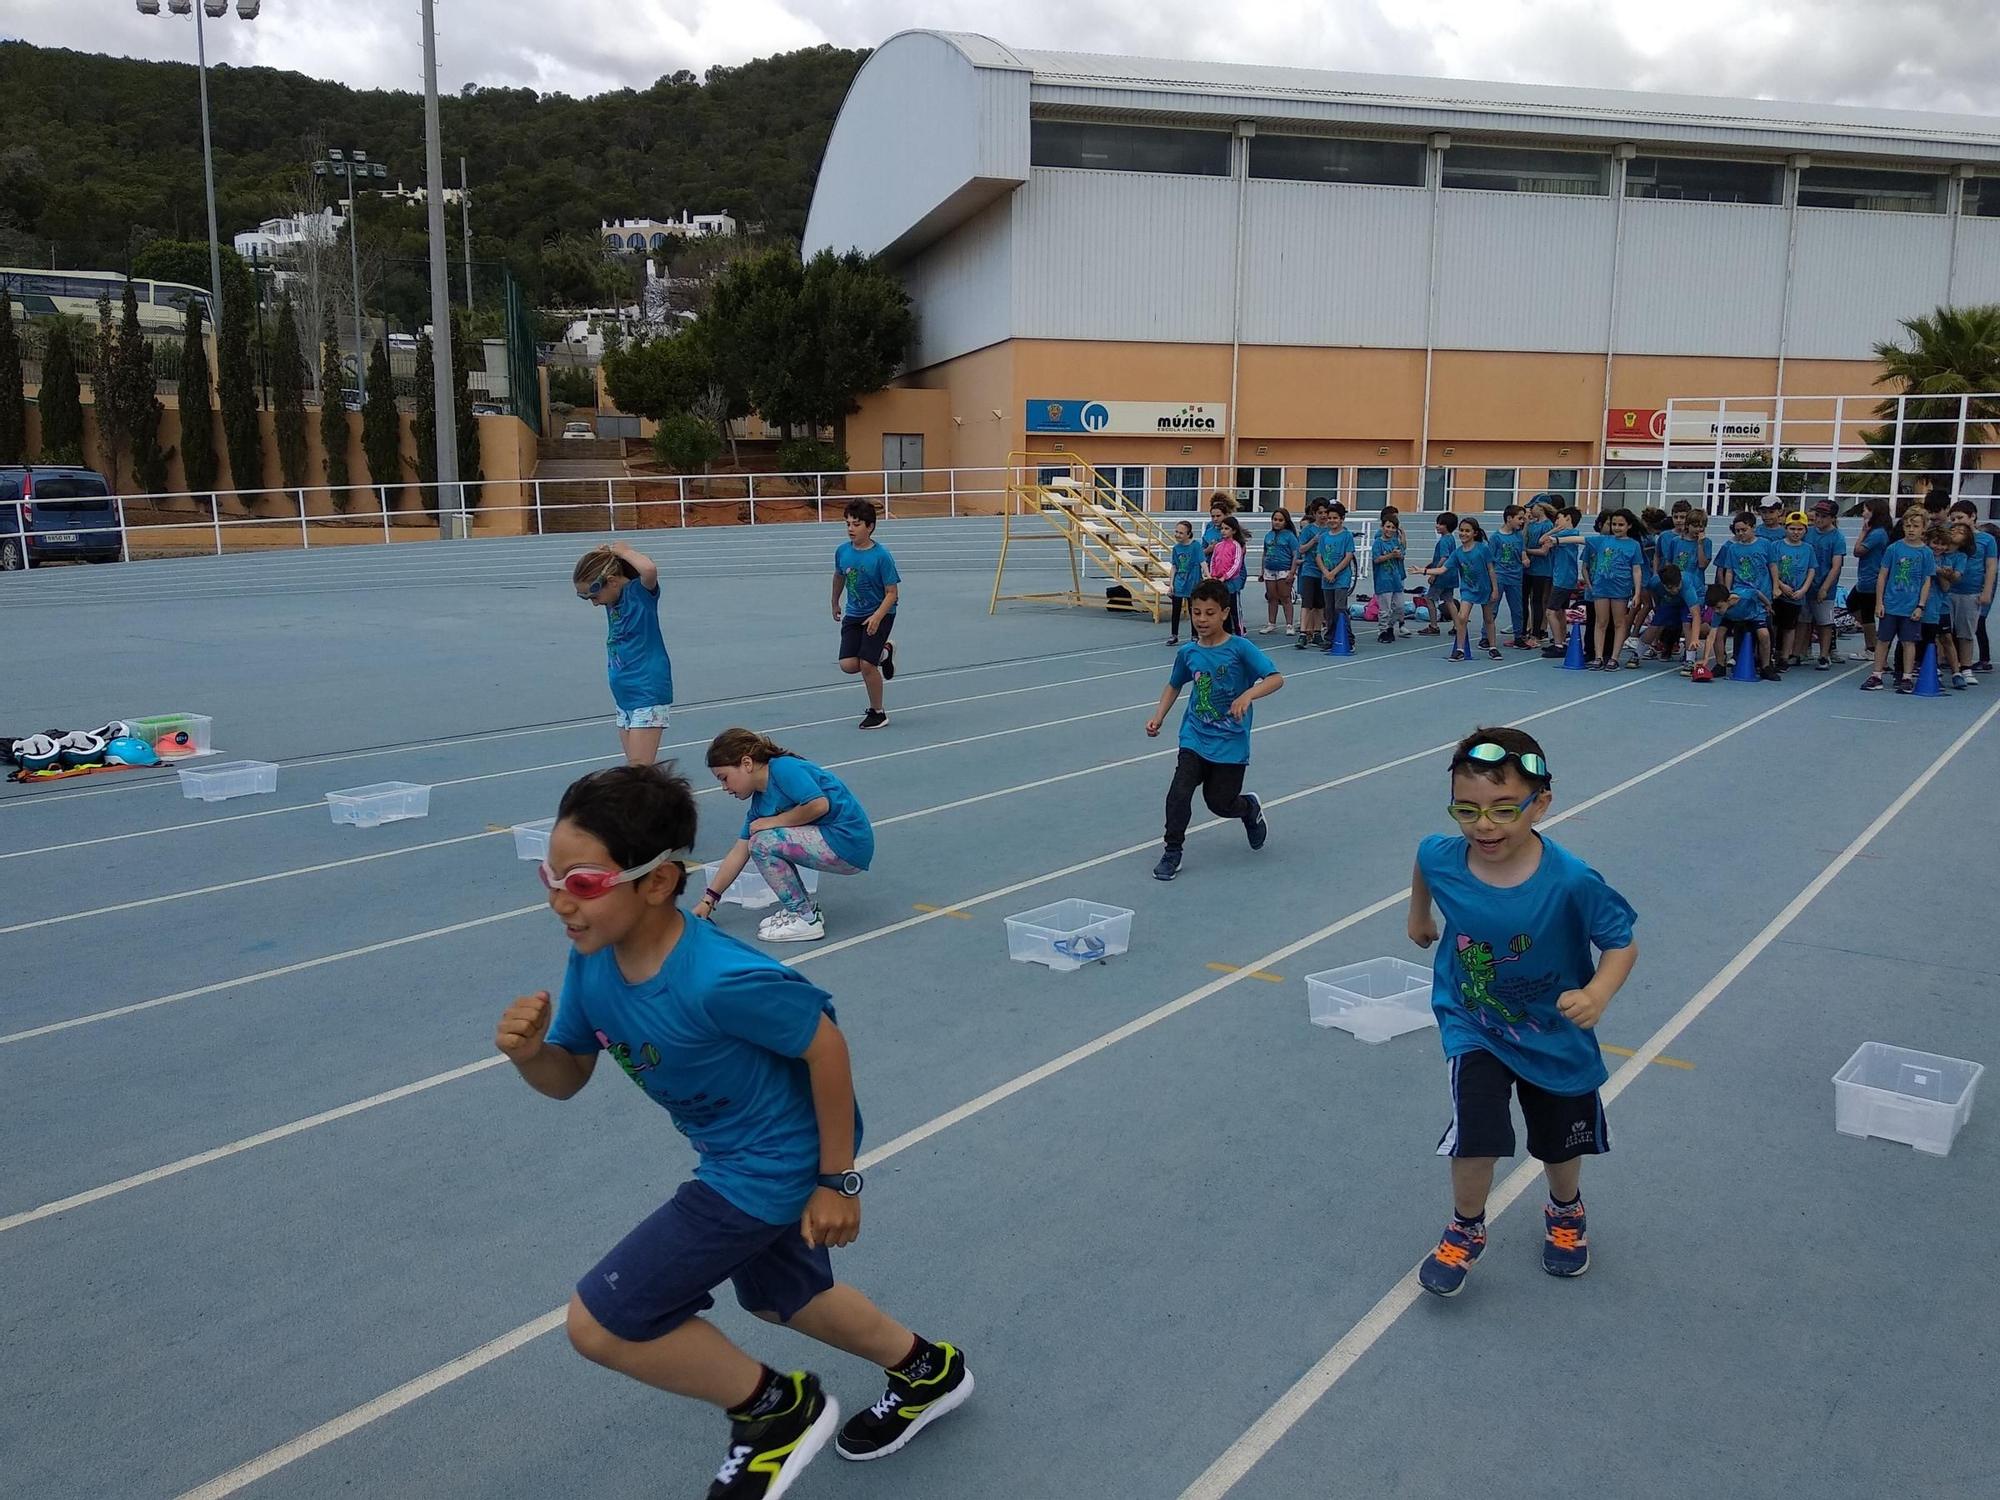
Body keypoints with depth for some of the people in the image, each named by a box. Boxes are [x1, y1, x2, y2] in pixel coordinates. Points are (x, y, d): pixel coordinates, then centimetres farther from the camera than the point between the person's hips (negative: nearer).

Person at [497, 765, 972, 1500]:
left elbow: (825, 1043, -24)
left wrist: (837, 1181, -15)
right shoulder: (593, 957, -13)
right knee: (780, 1297, 30)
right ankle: (927, 1370, 55)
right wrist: (528, 1054, -26)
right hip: (736, 1153, 9)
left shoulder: (719, 980, -37)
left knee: (599, 1322, -6)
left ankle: (779, 1410, 16)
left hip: (772, 1164, -9)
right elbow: (569, 1077, -1)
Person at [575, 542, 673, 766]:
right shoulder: (614, 597, 7)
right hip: (625, 697, 9)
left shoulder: (640, 591, -14)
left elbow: (649, 569, -38)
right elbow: (583, 578, 27)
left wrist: (623, 551, -18)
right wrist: (601, 553, 5)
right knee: (633, 770, 11)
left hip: (648, 695, -9)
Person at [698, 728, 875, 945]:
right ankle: (805, 908, 17)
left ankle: (805, 919, -5)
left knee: (763, 842, -16)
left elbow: (819, 805, -25)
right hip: (827, 841, 10)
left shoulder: (784, 768, -14)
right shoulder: (759, 803, 11)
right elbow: (739, 854, 14)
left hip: (848, 842, -10)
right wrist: (708, 900, 14)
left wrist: (773, 822, -12)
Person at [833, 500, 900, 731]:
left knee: (866, 664, -13)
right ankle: (884, 652, 25)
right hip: (853, 615, 5)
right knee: (848, 665, -7)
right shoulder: (842, 551, -4)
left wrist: (877, 616, -30)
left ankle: (877, 713, 10)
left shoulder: (881, 556, -19)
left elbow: (892, 593, -17)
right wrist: (835, 603, 30)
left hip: (879, 615, -5)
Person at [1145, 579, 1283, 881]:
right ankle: (1172, 851, 1)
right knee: (1179, 791, -16)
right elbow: (1174, 685, 17)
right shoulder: (1188, 652, -1)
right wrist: (1158, 717, 5)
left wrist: (1248, 695, -37)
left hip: (1231, 742, -2)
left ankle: (1250, 807, 41)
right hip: (1195, 737, 3)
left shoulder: (1240, 648, -13)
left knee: (1219, 802, 5)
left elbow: (1276, 678, -21)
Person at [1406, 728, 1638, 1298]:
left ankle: (1565, 1213, 55)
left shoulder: (1572, 881, -30)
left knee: (1561, 1143, 20)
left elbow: (1621, 944, -19)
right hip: (1474, 1028, 0)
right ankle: (1466, 1230, 17)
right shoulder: (1440, 856, -21)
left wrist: (1597, 994, -37)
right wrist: (1419, 915, 19)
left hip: (1556, 1033, 0)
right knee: (1476, 1136, -14)